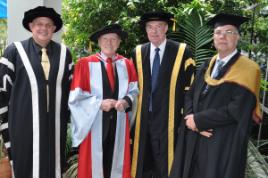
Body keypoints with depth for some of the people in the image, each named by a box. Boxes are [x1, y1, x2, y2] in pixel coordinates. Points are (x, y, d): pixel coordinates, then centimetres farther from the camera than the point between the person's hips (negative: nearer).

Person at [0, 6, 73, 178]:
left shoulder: (64, 53, 7)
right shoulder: (15, 51, -2)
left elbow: (71, 87, 14)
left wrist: (68, 117, 13)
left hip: (56, 125, 3)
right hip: (24, 125, -2)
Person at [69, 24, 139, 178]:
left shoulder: (127, 64, 5)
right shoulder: (85, 64, -6)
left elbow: (134, 91, 8)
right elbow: (76, 96, -7)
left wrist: (126, 101, -12)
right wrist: (99, 103, -16)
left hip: (119, 123, 3)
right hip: (94, 123, -3)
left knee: (117, 162, 12)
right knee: (94, 163, 6)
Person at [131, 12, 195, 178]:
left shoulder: (182, 52, -5)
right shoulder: (138, 52, 5)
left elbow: (190, 85, -2)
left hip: (168, 118, -3)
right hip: (143, 118, 3)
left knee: (164, 163, 9)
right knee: (143, 163, 14)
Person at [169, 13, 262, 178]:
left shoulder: (247, 69, -9)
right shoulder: (207, 66, 10)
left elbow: (237, 110, -18)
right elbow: (190, 96, 7)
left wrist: (199, 120, -15)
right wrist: (193, 120, -12)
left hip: (224, 143, -5)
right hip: (194, 139, 6)